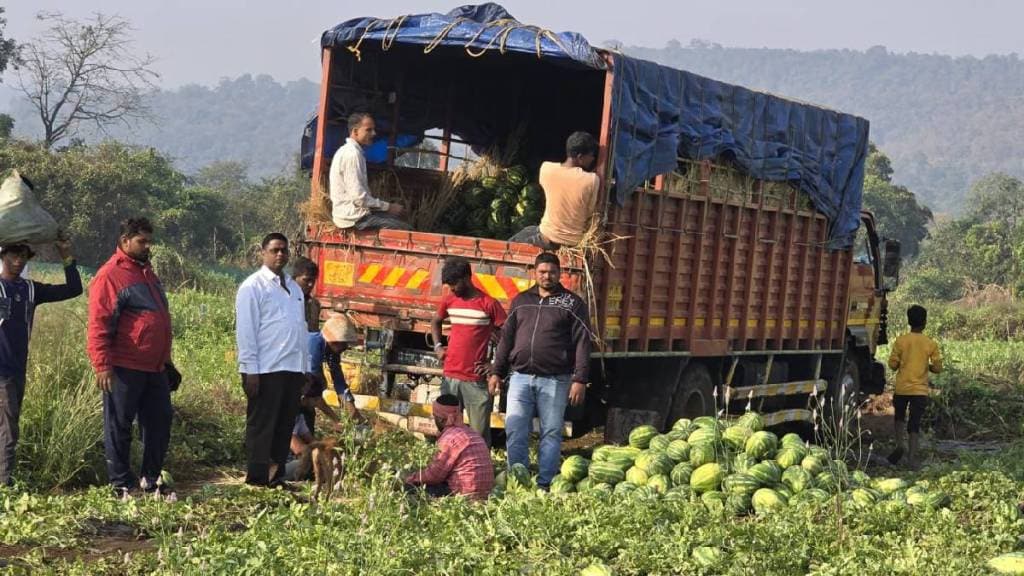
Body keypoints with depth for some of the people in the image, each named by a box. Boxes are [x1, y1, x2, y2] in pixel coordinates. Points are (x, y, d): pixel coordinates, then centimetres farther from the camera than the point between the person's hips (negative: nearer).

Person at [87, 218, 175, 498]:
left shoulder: (146, 271, 17)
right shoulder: (110, 275, -10)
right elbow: (98, 325, -15)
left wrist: (166, 359, 23)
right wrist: (103, 365, -20)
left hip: (155, 367, 8)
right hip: (125, 368, -8)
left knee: (159, 422, 11)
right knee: (119, 426, 3)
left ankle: (151, 480, 22)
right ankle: (121, 484, 11)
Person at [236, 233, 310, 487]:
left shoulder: (294, 288, 18)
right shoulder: (253, 286, -3)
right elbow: (245, 330, -8)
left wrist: (306, 366, 15)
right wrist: (250, 370, -14)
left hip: (294, 369, 7)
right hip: (266, 370, -7)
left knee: (285, 426, 10)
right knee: (261, 426, -2)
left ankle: (277, 477, 17)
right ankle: (257, 479, 3)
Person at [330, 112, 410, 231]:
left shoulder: (347, 151, 16)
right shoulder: (352, 154, -16)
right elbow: (358, 197, -22)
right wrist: (388, 206, -11)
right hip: (353, 217, -10)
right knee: (403, 228, -13)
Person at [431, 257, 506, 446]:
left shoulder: (489, 304, -9)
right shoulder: (449, 300, 6)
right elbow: (435, 322, 26)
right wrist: (438, 346, 12)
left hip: (476, 380, -5)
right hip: (450, 376, 5)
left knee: (480, 434, -2)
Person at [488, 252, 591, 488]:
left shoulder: (572, 303, 4)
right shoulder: (521, 301, 14)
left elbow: (582, 343, -2)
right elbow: (506, 338, 17)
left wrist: (580, 379, -10)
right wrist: (496, 372, 10)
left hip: (554, 380, -3)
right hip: (520, 377, 3)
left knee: (551, 433, 1)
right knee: (515, 431, -1)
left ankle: (545, 484, 8)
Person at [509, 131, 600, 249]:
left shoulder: (546, 169, -15)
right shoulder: (592, 180, -21)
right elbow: (591, 216, -9)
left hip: (547, 239, 0)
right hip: (575, 243, 0)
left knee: (511, 243, 27)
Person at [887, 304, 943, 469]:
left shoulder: (900, 341, -6)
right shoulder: (931, 344, -4)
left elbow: (892, 364, -5)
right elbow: (938, 368, -2)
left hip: (901, 388, 0)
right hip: (920, 389, 0)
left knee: (900, 417, 21)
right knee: (915, 424, 3)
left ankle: (900, 445, 0)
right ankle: (913, 457, -7)